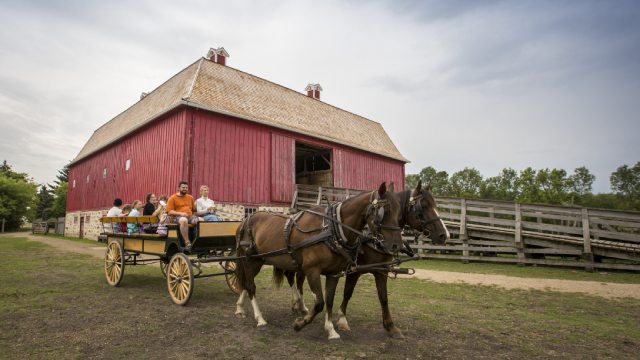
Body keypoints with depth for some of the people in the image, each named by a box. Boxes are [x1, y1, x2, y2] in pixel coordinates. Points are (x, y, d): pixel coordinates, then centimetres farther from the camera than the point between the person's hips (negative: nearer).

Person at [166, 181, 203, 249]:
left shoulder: (190, 197, 24)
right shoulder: (172, 198, 9)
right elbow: (169, 212, -1)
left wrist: (193, 217, 10)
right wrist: (181, 213, -16)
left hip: (190, 216, 4)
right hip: (178, 217, -4)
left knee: (201, 220, -29)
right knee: (184, 220, -42)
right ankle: (187, 242, -34)